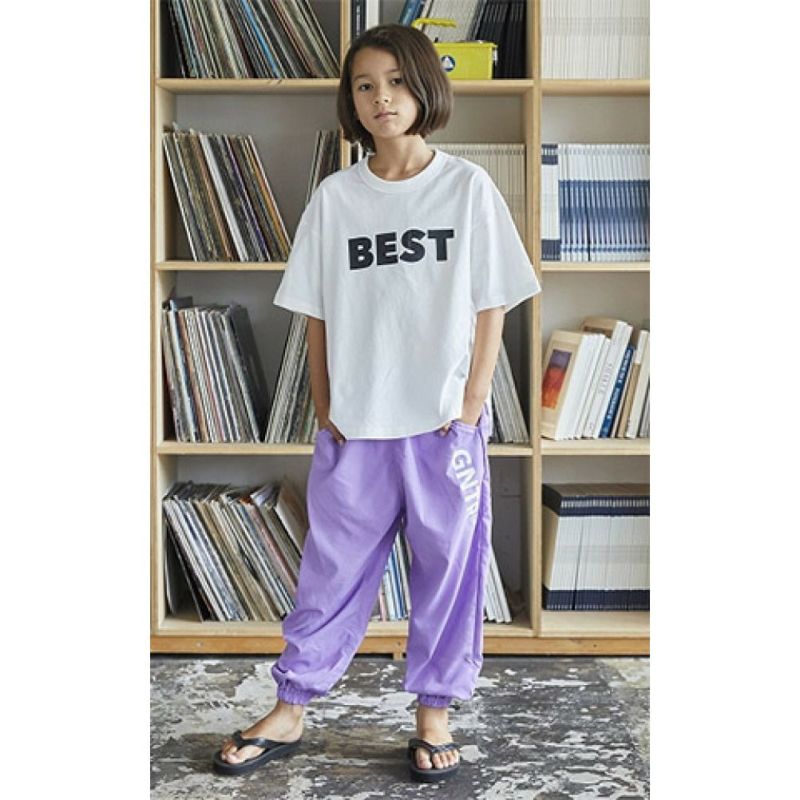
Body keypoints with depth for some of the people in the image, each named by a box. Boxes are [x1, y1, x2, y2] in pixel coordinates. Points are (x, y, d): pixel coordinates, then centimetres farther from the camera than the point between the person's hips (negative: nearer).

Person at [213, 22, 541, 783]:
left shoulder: (468, 187, -1)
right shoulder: (334, 197, 3)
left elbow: (490, 307, 0)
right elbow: (317, 315, 7)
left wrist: (472, 406, -6)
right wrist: (324, 408, 2)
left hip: (445, 424, -1)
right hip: (354, 427, 1)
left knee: (447, 566, 8)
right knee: (331, 569, 10)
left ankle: (433, 713, 25)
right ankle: (288, 711, 24)